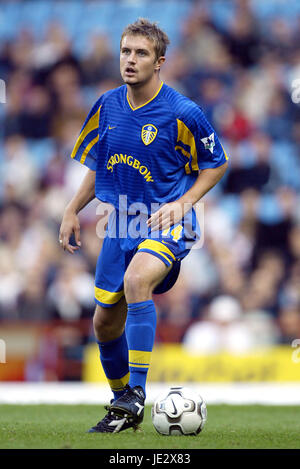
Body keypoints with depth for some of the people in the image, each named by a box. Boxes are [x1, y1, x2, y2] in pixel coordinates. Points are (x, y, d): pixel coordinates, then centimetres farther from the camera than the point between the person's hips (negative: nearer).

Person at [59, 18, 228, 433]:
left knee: (136, 279, -34)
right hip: (122, 223, 6)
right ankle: (122, 408, 30)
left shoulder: (182, 113, -14)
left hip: (168, 223, -6)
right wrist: (72, 211, 10)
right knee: (105, 323, 8)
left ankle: (136, 394, -30)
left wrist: (182, 203, -13)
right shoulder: (107, 107, 1)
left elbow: (216, 163, 0)